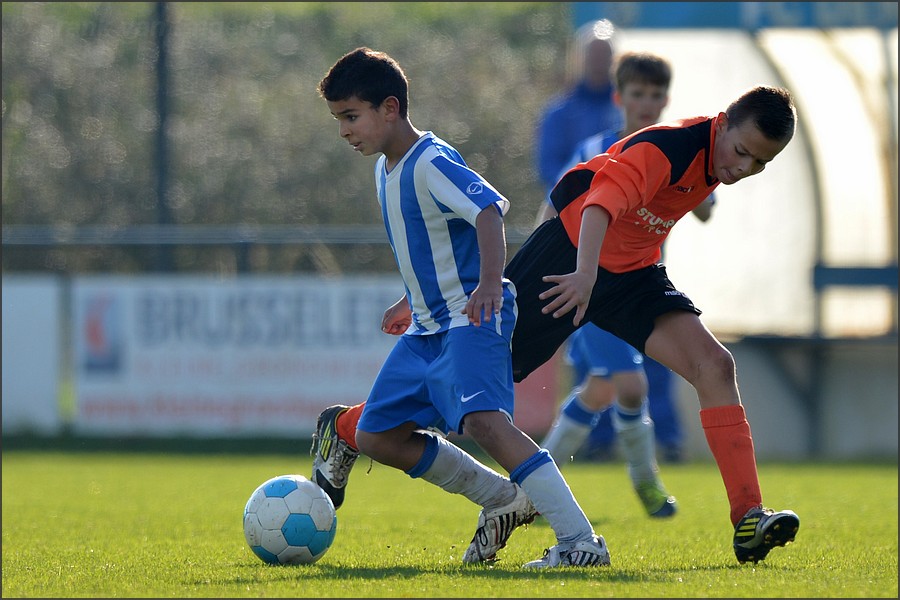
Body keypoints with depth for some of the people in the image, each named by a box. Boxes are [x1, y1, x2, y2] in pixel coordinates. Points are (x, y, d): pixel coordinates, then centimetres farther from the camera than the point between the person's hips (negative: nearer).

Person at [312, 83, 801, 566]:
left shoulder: (719, 157, -3)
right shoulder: (669, 148, -29)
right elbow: (602, 202, -46)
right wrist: (585, 274, -62)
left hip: (632, 272, 7)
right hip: (573, 251, -7)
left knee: (713, 365, -15)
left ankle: (748, 522, -20)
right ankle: (343, 428, 22)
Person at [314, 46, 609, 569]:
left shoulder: (432, 163, -18)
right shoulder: (386, 168, 12)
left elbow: (488, 211, -34)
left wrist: (489, 282, -48)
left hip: (472, 321, -10)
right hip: (428, 329, 10)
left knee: (482, 419, -31)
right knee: (377, 436, 8)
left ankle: (581, 540, -33)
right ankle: (504, 500, 17)